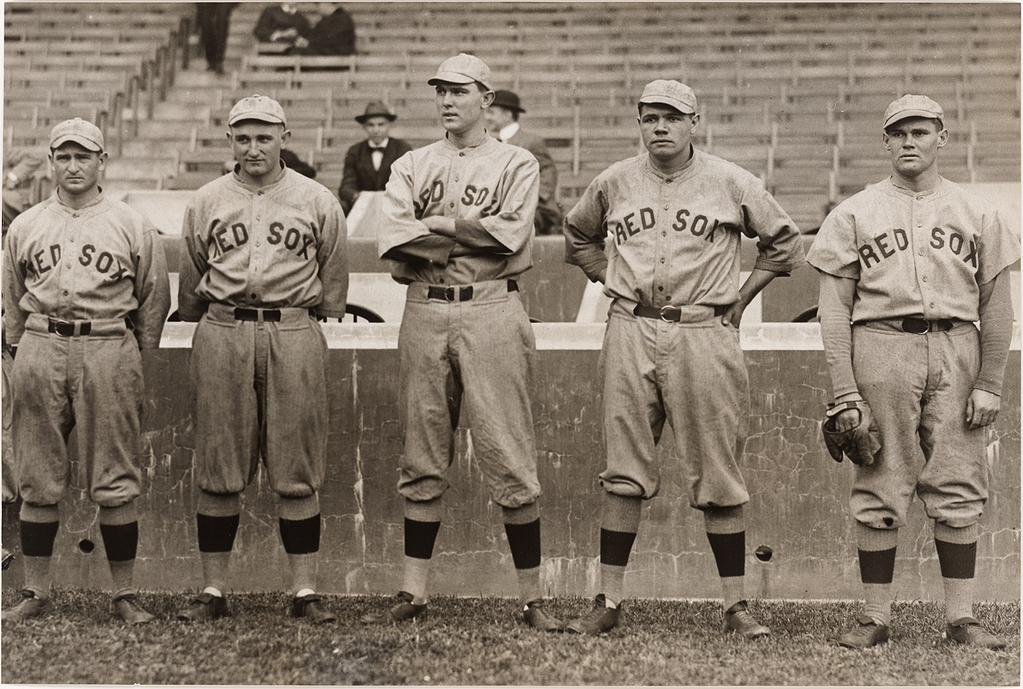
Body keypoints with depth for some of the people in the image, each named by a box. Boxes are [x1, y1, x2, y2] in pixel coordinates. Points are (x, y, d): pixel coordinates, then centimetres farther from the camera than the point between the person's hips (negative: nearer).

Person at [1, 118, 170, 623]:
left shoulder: (132, 226, 5)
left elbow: (154, 298, 9)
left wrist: (138, 361, 7)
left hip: (108, 348, -2)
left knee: (115, 482, -1)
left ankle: (124, 595, 5)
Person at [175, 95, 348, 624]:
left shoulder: (318, 202, 6)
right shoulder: (205, 203, 10)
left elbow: (332, 284, 14)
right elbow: (190, 284, 19)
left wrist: (319, 327, 16)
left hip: (294, 334, -1)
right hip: (221, 334, 1)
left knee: (297, 472, 0)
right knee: (218, 471, 2)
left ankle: (305, 592, 4)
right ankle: (213, 591, 8)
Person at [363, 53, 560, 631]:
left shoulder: (516, 165, 7)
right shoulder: (412, 167, 15)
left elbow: (512, 234, -11)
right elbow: (395, 243, -1)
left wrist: (438, 224, -5)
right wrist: (474, 232, -8)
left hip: (491, 310, -3)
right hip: (425, 312, 3)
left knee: (509, 457, -6)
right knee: (424, 459, 6)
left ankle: (533, 598, 0)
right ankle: (414, 594, 11)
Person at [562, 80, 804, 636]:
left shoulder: (730, 183, 2)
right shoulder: (614, 183, 8)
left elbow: (784, 243, 12)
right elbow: (577, 236, 26)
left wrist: (738, 301, 5)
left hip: (704, 334, -2)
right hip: (630, 334, 2)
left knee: (717, 474, -1)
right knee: (623, 472, 2)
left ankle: (736, 605, 5)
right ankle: (608, 602, 7)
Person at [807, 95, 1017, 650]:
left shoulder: (976, 215, 13)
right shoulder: (853, 215, 8)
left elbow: (996, 308, 12)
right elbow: (834, 308, 4)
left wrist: (989, 385, 3)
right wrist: (844, 391, -5)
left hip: (955, 349, 2)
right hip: (881, 348, -1)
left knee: (958, 490, 1)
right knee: (879, 489, -1)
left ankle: (961, 618, 6)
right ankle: (875, 617, 5)